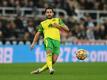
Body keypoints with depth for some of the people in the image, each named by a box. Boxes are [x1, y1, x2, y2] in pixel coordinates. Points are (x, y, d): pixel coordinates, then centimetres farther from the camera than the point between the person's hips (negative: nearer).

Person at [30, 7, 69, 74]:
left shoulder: (58, 20, 24)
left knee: (54, 60, -14)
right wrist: (33, 43, 14)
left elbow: (67, 29, 18)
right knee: (49, 53, -31)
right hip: (48, 39, -1)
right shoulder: (43, 23, 25)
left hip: (57, 41, 1)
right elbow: (38, 33, 26)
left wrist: (58, 26, 4)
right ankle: (50, 68, -50)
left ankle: (41, 70, -1)